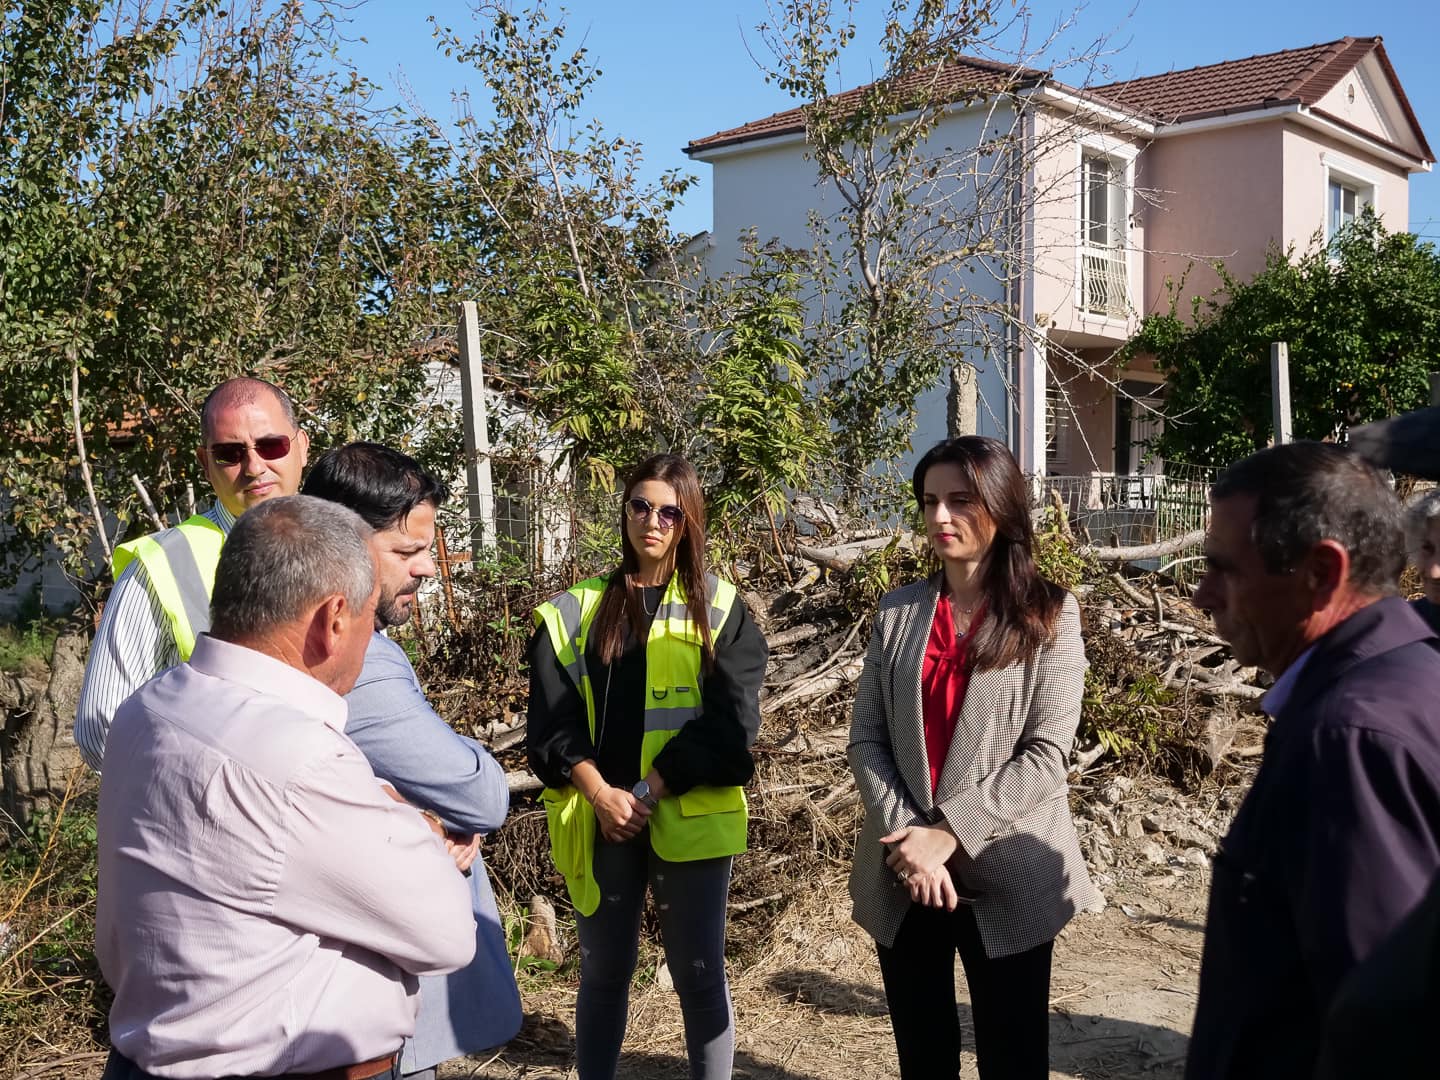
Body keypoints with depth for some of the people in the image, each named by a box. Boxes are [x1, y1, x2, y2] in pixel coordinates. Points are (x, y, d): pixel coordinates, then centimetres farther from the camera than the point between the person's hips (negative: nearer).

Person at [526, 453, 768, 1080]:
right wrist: (601, 795, -15)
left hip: (689, 816, -1)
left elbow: (729, 719, -6)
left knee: (699, 974, 3)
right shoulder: (576, 611, 8)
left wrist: (648, 792, -14)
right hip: (599, 818, 2)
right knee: (602, 973, 11)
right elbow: (553, 716, 0)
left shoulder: (719, 609, 4)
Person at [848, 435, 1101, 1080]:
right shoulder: (897, 612, 6)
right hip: (903, 878, 3)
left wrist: (949, 831, -17)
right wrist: (909, 840, -12)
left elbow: (1047, 753, -11)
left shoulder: (1049, 615, -3)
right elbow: (865, 739, 2)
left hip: (1006, 877, -3)